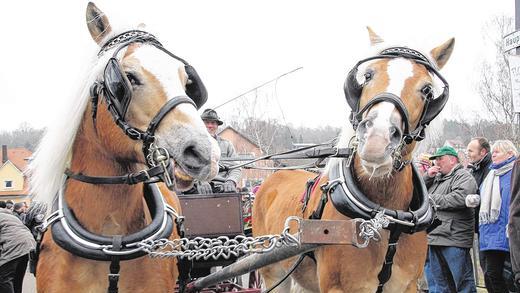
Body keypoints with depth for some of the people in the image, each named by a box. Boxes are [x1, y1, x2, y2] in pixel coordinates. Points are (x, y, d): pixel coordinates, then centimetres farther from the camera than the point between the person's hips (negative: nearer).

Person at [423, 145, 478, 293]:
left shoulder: (463, 176, -4)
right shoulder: (437, 178, 22)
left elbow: (460, 198, -22)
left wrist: (433, 199, -11)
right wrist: (427, 177, 7)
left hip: (453, 240, -9)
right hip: (434, 239, 9)